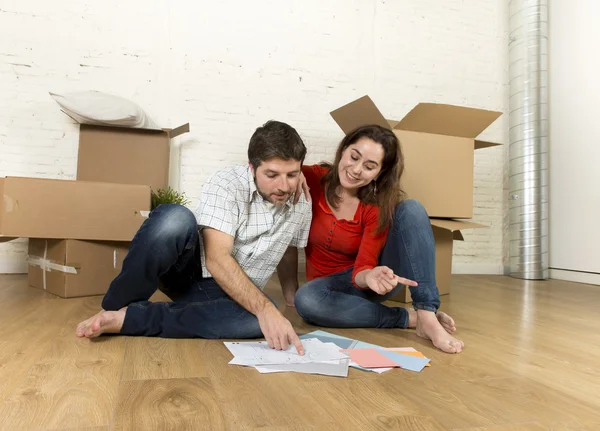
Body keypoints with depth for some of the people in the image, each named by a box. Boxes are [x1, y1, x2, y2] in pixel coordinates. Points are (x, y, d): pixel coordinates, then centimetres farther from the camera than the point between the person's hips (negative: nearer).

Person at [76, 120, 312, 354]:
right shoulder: (225, 184, -19)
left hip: (235, 295, 4)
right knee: (174, 218, -36)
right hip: (188, 269, -3)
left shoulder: (302, 205, -4)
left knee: (258, 320, -34)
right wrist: (264, 308, -40)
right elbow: (216, 259, -30)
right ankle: (115, 307, -17)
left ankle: (127, 318, -26)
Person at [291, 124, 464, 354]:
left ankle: (427, 317, -31)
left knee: (411, 209, -24)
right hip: (333, 285, 1)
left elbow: (364, 267, -21)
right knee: (306, 301, -38)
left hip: (371, 276, 0)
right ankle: (410, 318, -21)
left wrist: (371, 276, -44)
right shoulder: (311, 180, -14)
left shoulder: (379, 206, -15)